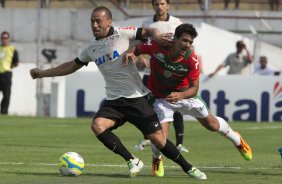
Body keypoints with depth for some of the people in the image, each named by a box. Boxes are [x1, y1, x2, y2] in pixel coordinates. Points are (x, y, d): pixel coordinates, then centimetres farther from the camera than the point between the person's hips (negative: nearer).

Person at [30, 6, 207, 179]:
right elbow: (72, 66, 24)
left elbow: (149, 31, -6)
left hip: (137, 98, -4)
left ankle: (188, 168, 16)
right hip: (114, 100, 4)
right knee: (97, 126, -23)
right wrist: (44, 73, 25)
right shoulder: (91, 48, 10)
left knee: (158, 139, -6)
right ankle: (132, 161, -11)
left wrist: (156, 35, -30)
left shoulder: (122, 34, -5)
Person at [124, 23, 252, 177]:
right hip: (161, 98, -1)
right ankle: (157, 160, 23)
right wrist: (130, 53, -34)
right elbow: (137, 49, -10)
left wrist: (180, 95, -42)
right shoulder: (157, 47, -29)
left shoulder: (192, 59, -27)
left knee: (212, 124, 14)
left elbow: (194, 88, -22)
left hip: (184, 94, 2)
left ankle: (237, 140, 48)